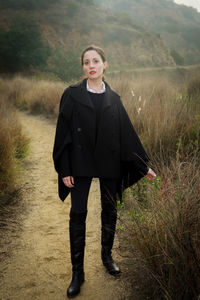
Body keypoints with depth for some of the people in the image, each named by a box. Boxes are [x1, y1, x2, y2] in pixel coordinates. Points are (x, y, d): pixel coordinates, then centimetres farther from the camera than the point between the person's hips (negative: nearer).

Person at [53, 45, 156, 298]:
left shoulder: (113, 98, 5)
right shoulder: (72, 94, -3)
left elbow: (127, 132, 7)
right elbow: (63, 132, -4)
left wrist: (144, 165, 6)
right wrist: (64, 170, -9)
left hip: (109, 162, 3)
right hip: (80, 162, -2)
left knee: (109, 210, 11)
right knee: (78, 213, -1)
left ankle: (107, 255, 33)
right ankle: (77, 272, 10)